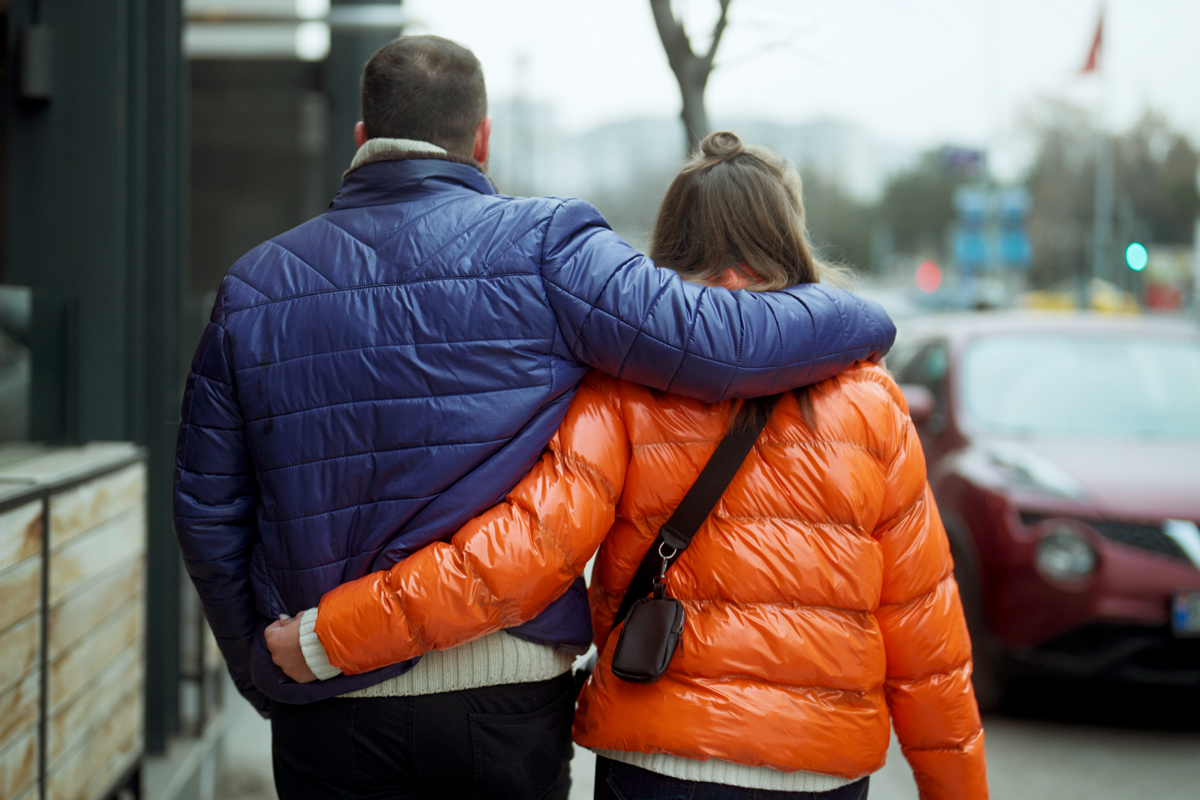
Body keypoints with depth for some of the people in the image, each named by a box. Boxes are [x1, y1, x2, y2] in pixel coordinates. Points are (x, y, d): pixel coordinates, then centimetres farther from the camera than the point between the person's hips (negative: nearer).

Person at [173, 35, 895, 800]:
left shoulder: (252, 287, 5)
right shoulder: (539, 248, -7)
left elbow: (208, 515, 7)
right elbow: (716, 341, -18)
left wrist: (266, 680, 19)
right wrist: (861, 321, 2)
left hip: (330, 712, 2)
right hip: (507, 695, -2)